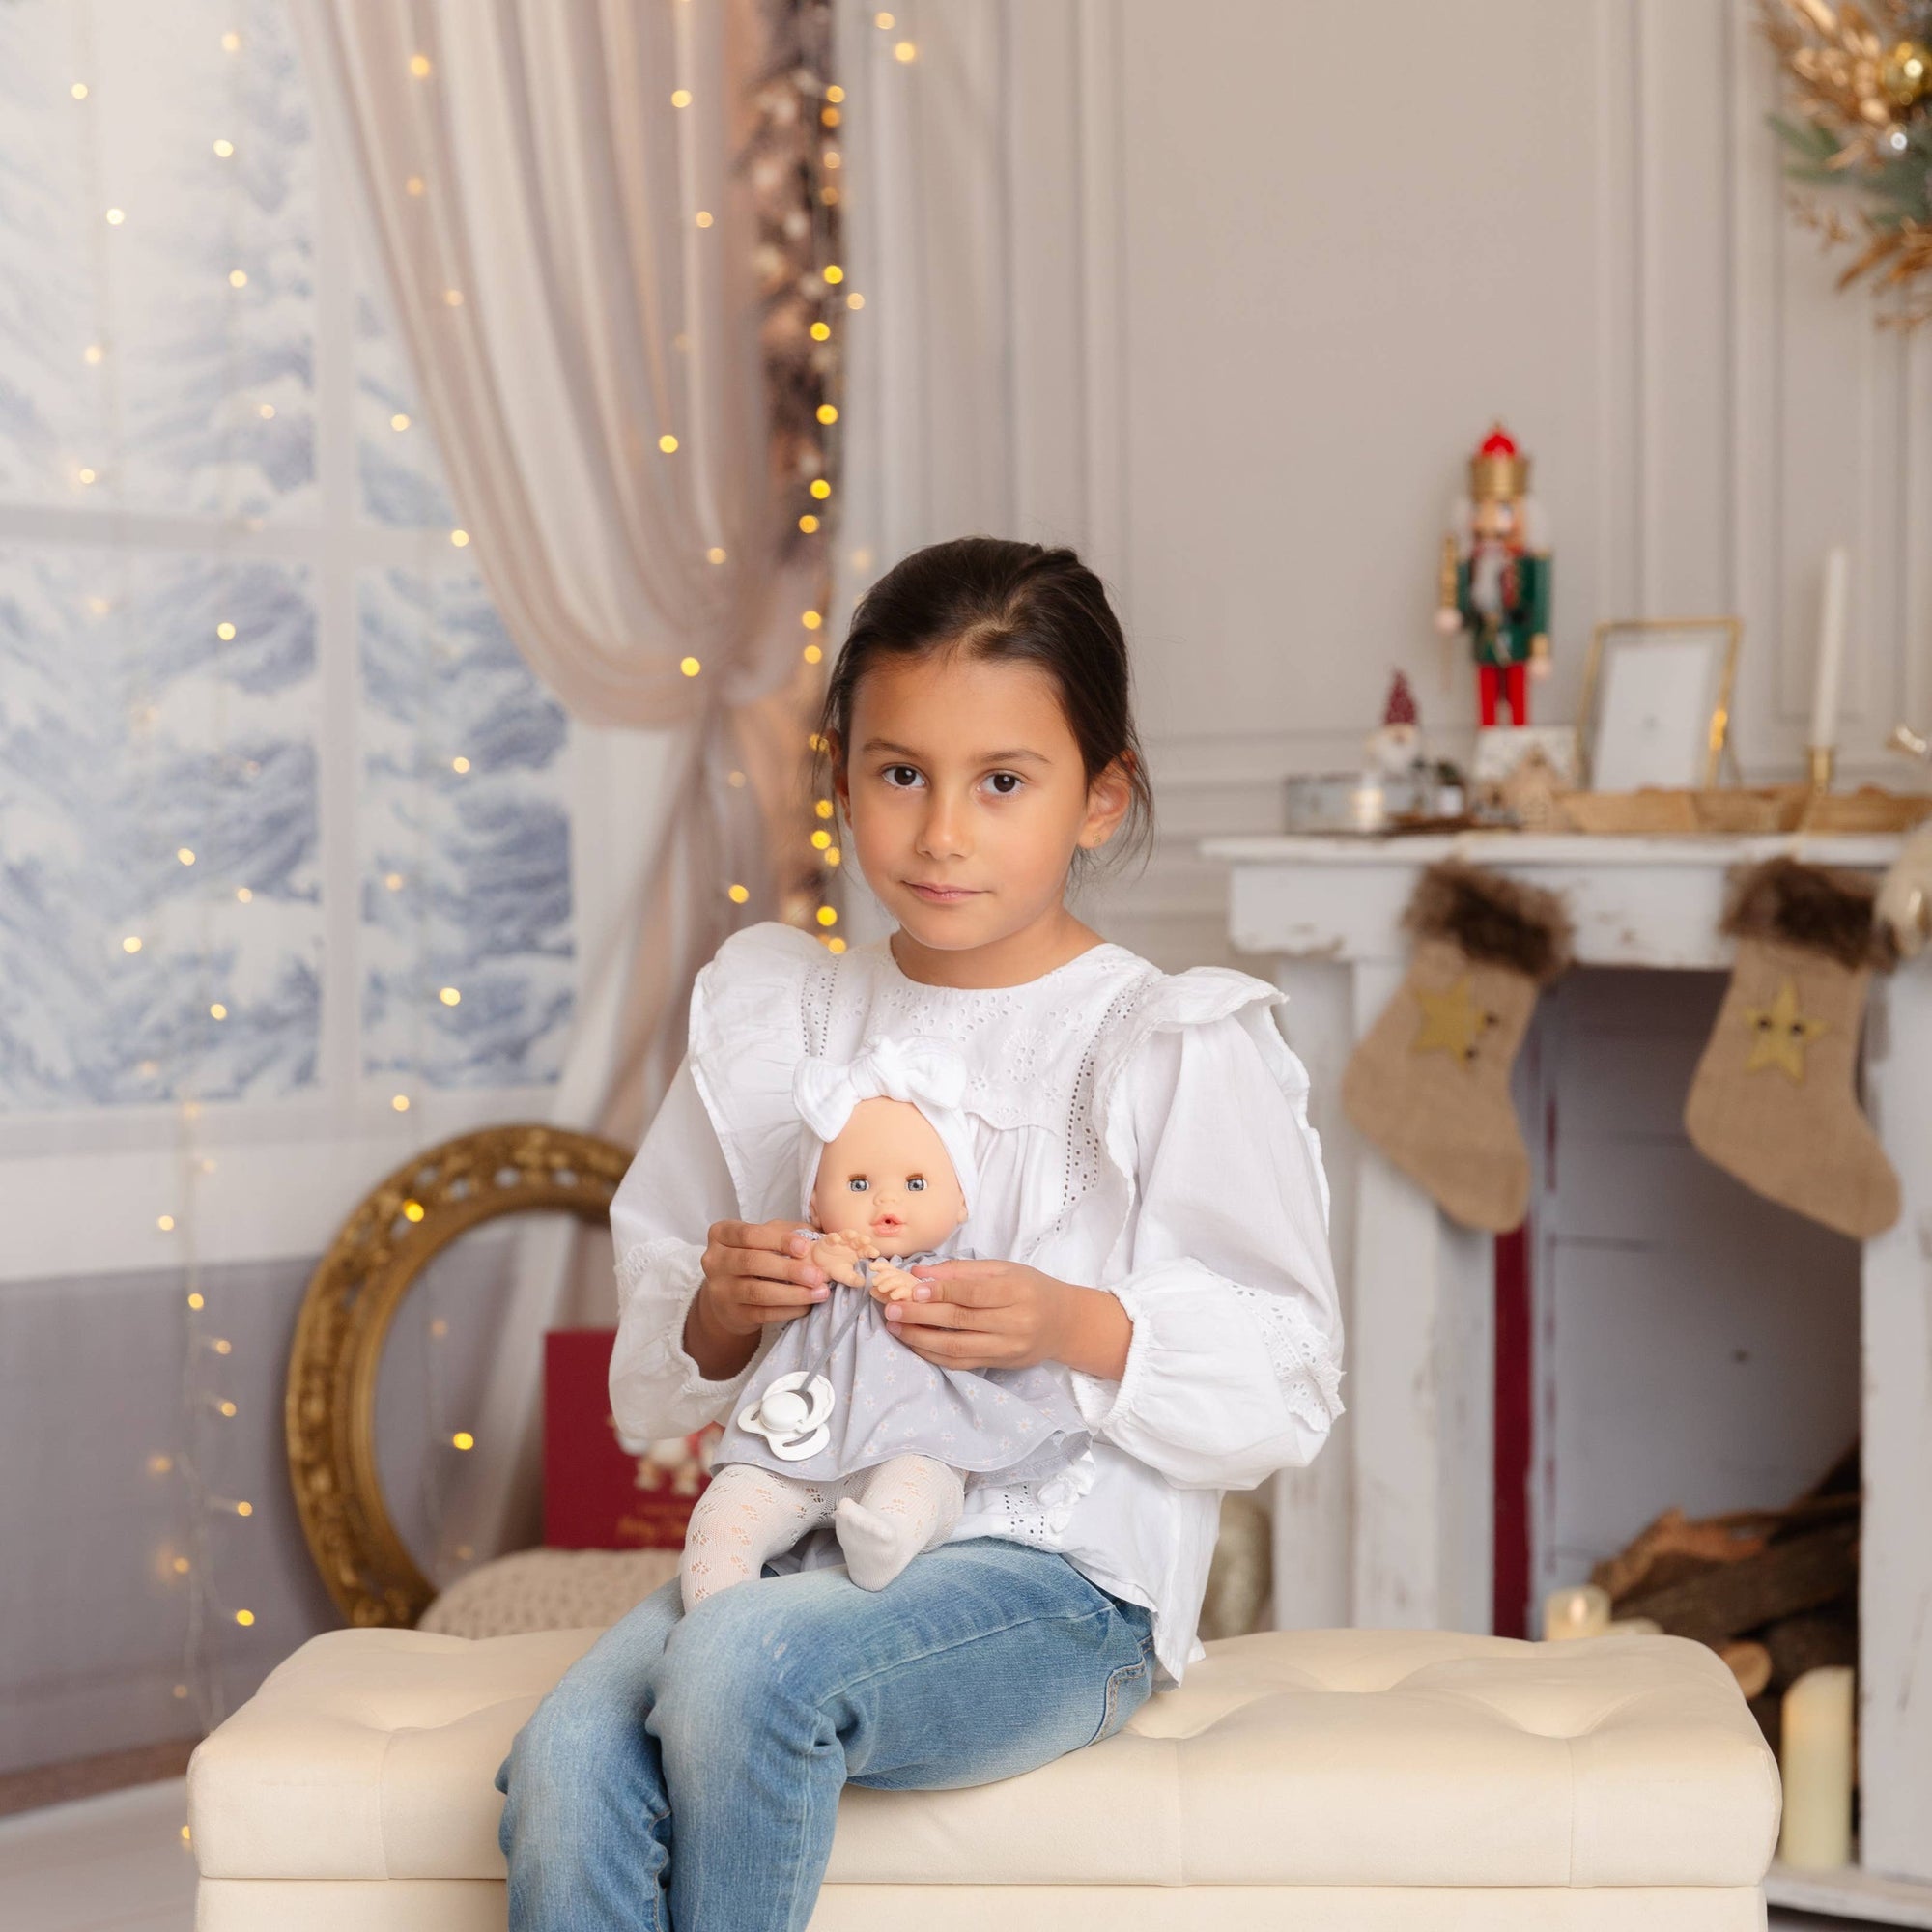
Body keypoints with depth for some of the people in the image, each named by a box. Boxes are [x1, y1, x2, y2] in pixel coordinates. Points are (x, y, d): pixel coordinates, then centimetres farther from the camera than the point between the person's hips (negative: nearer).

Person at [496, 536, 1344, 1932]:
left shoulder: (1181, 1048, 0)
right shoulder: (772, 1019, 14)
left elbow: (1286, 1392, -1)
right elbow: (654, 1389, 18)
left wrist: (1078, 1329, -18)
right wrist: (720, 1314, -6)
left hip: (1056, 1576, -4)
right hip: (797, 1540, 4)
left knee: (744, 1663, -34)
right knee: (568, 1755, -27)